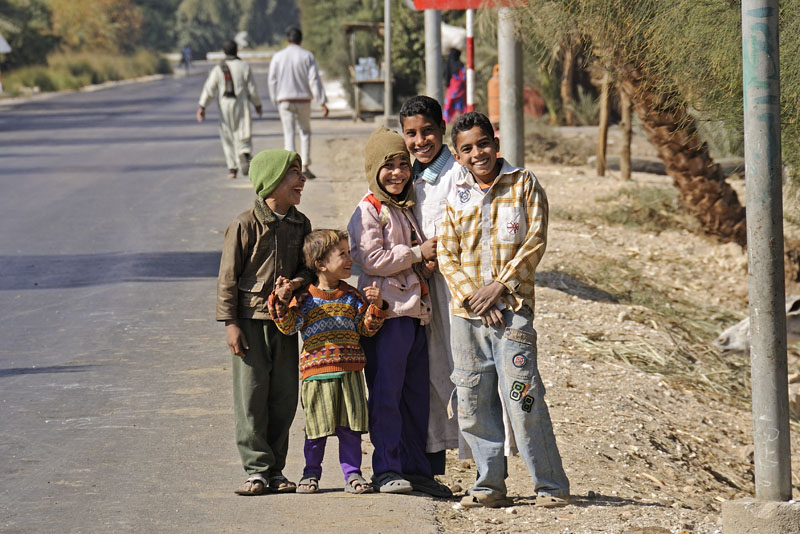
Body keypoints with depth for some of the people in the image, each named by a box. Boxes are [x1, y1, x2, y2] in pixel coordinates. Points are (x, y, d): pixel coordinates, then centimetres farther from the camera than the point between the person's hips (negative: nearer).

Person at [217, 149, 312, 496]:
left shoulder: (300, 225, 7)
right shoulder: (246, 225, -9)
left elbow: (308, 265, 18)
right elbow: (228, 277, -6)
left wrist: (300, 281, -6)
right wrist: (230, 323, -10)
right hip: (251, 320, -5)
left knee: (284, 396, 7)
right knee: (251, 396, -4)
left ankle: (276, 470, 15)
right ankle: (257, 470, 2)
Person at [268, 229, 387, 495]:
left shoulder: (351, 296, 8)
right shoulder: (306, 298, -1)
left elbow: (366, 328, 8)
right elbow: (289, 326, -8)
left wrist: (375, 306, -7)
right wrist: (281, 302, -21)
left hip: (349, 371, 3)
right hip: (316, 372, -3)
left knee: (351, 428, 3)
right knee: (317, 429, 3)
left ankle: (352, 474, 11)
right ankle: (311, 474, 17)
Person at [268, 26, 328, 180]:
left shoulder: (278, 57, 1)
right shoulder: (307, 56, -3)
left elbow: (272, 81, 2)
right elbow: (314, 80, -8)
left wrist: (275, 101, 12)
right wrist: (322, 102, -7)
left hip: (284, 100, 0)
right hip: (303, 99, 0)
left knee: (289, 134, 1)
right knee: (305, 131, 15)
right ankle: (305, 166, 8)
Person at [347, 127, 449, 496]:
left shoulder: (407, 209, 20)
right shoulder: (368, 211, -6)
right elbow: (372, 259, -16)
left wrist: (430, 261, 7)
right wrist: (417, 253, -12)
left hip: (415, 310, 8)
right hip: (385, 312, -8)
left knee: (416, 394, 10)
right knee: (385, 393, -6)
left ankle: (416, 468, 16)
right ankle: (386, 470, -2)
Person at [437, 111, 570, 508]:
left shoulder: (523, 185, 3)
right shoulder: (456, 197, 13)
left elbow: (535, 242, -3)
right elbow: (446, 255, 8)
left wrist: (499, 286, -10)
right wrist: (473, 295, -7)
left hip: (512, 308, -4)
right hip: (466, 312, 4)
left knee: (523, 399, -10)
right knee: (473, 401, 4)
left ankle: (551, 486, -4)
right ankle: (490, 485, 13)